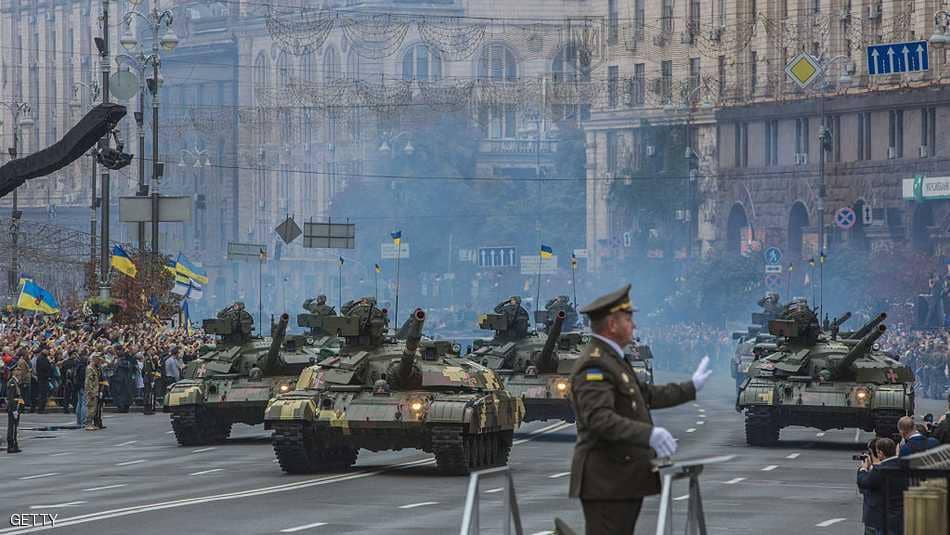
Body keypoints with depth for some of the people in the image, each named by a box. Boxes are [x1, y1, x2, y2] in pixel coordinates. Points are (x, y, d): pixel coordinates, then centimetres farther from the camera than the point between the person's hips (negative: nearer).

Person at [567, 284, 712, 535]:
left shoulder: (612, 359, 19)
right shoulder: (594, 365, -16)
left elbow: (646, 395, 29)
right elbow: (599, 418, -28)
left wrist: (691, 387, 36)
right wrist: (648, 434, -37)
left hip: (625, 478, 11)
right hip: (606, 480, -11)